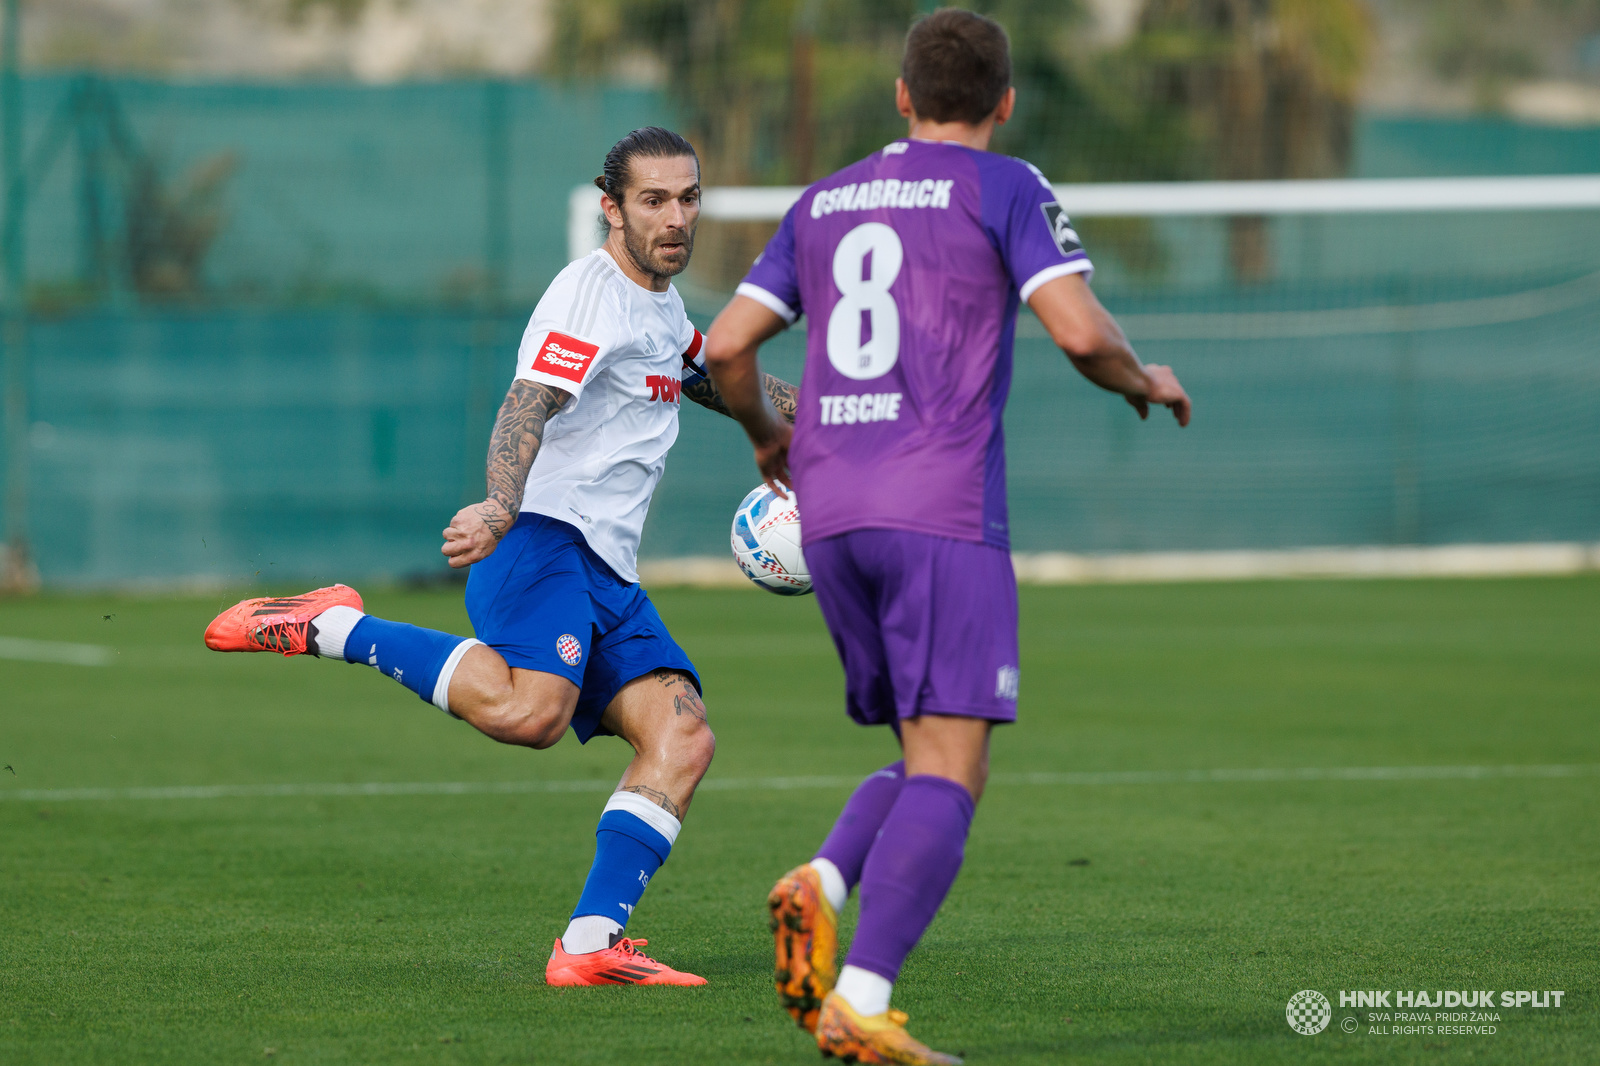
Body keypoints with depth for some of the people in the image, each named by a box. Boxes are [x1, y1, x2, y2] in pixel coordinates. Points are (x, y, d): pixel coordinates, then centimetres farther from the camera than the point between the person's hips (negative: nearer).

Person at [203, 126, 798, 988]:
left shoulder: (662, 306, 22)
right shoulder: (589, 294, -8)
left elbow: (711, 379, 45)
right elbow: (528, 406, -24)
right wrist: (503, 508, -42)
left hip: (606, 571, 9)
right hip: (541, 540, -9)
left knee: (683, 737, -9)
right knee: (529, 709, -35)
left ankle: (589, 945, -13)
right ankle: (335, 629, -17)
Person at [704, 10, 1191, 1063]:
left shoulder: (823, 203, 18)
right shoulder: (1004, 189, 2)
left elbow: (727, 346, 16)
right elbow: (1080, 330, -11)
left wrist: (767, 434, 36)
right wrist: (1144, 382, 10)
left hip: (828, 513, 6)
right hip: (943, 511, -6)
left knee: (936, 758, 17)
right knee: (950, 772, -8)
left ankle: (823, 885, -10)